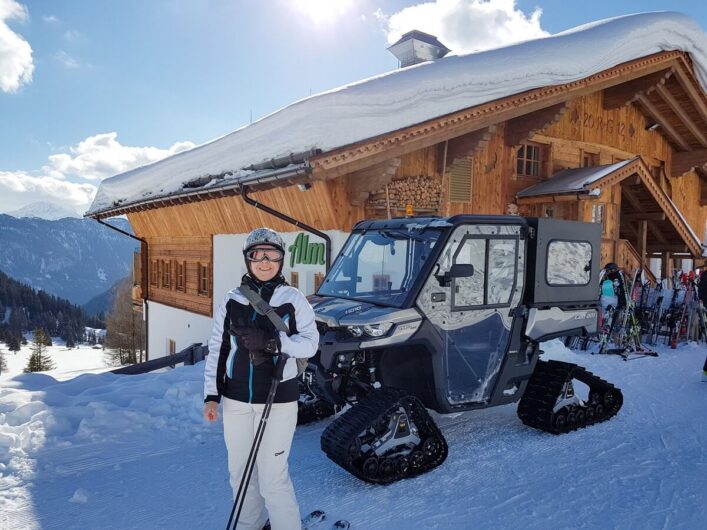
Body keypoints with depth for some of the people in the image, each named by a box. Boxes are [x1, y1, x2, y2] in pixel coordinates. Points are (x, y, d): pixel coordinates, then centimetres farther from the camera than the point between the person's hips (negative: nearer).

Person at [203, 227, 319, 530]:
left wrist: (273, 341, -24)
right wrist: (211, 395, 4)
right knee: (240, 472, 16)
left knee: (272, 476, -2)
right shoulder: (232, 300, 3)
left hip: (278, 400, -3)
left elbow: (310, 343, -8)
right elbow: (217, 349, 7)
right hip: (236, 399, 4)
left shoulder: (293, 299, -4)